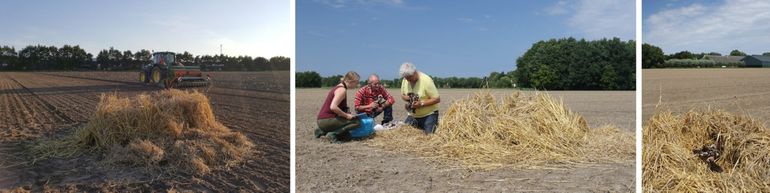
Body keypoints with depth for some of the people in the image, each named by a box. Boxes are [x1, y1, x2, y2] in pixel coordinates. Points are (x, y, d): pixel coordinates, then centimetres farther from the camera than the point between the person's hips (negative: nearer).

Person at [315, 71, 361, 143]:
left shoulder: (338, 87, 15)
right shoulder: (342, 90, -15)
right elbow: (333, 107, -27)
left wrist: (347, 114, 9)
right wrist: (347, 115, -18)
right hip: (326, 120, -10)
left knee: (347, 134, 25)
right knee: (357, 121, -16)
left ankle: (322, 131, 17)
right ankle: (333, 134, -16)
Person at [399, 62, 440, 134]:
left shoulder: (426, 80, -20)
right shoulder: (405, 81, -2)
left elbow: (437, 99, -18)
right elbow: (402, 95, 13)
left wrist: (421, 103, -26)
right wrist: (408, 98, -11)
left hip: (429, 115, -5)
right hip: (413, 115, 6)